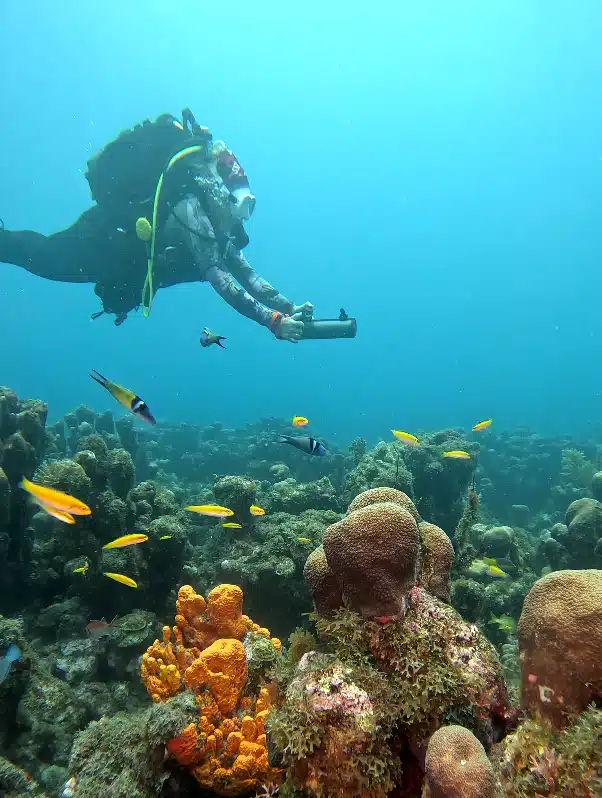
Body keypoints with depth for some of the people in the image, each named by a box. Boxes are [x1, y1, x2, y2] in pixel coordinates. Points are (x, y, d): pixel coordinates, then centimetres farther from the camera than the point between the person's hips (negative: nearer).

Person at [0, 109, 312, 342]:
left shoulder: (215, 217, -6)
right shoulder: (191, 206, -34)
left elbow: (243, 270, -6)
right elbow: (217, 275, -43)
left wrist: (288, 307, -18)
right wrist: (273, 321, -46)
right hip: (100, 238, -7)